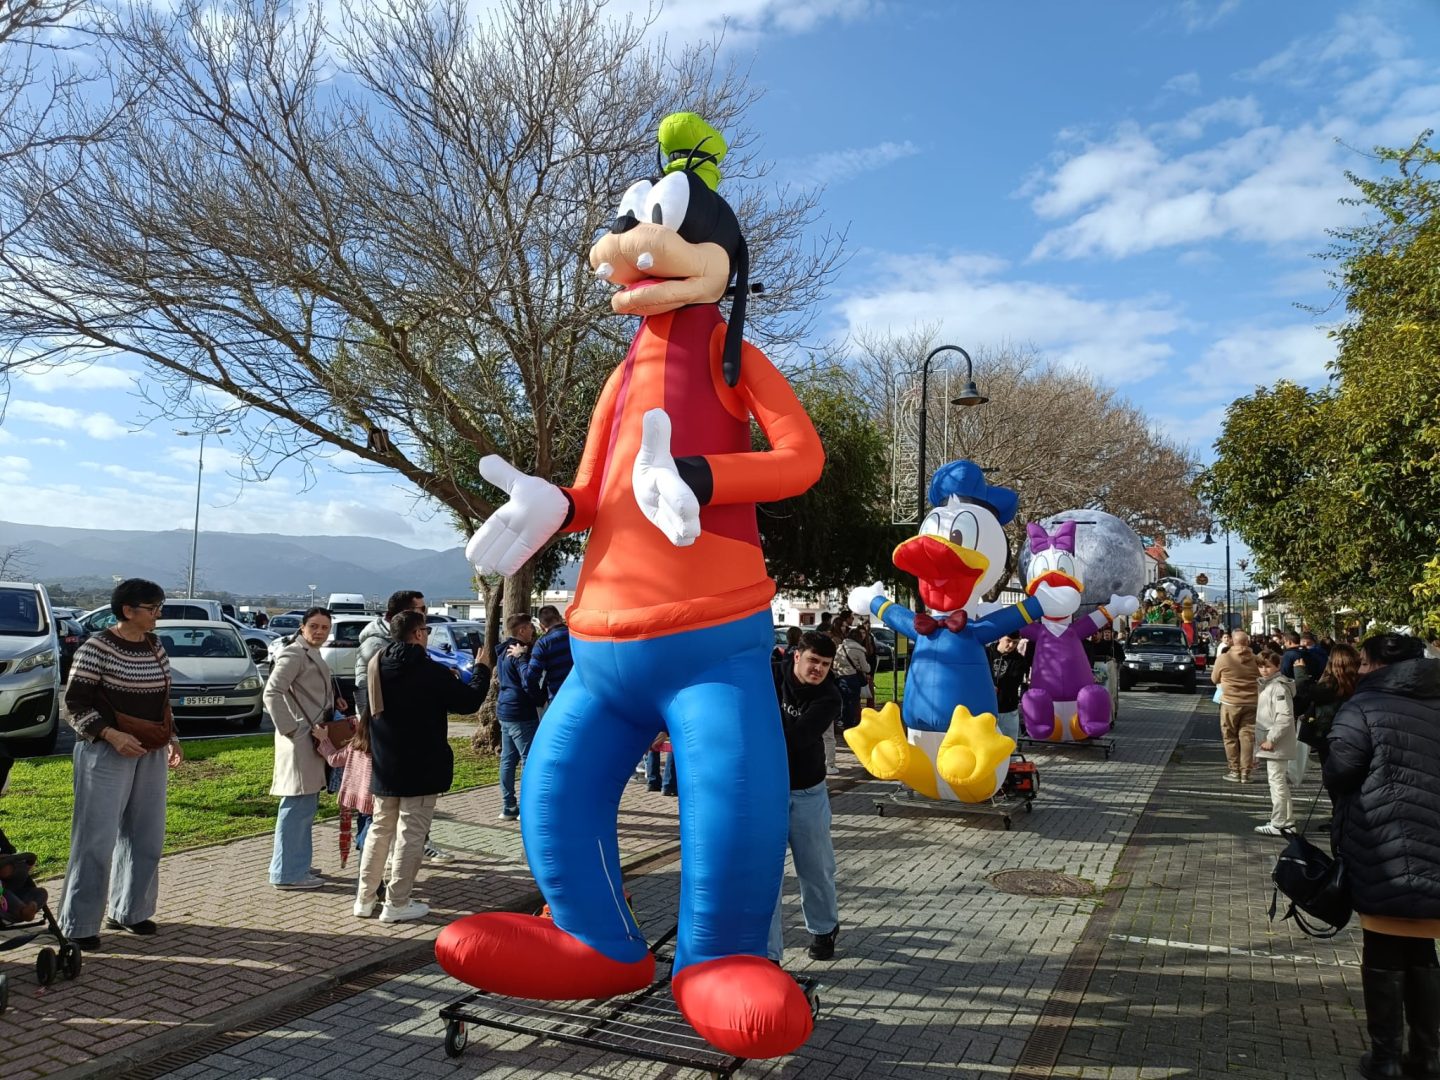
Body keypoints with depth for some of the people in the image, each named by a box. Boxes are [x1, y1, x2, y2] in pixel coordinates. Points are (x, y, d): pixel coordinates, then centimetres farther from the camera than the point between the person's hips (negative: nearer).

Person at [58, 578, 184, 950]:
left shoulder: (154, 646, 10)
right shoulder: (97, 648, -11)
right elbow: (75, 703, -11)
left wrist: (171, 738, 14)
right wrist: (111, 735, -21)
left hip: (151, 753, 7)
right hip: (107, 752, -7)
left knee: (146, 835, 10)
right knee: (97, 838, -4)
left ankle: (128, 910, 24)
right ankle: (78, 924, 7)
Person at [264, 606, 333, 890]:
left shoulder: (313, 655, 18)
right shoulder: (295, 654, -13)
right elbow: (272, 692, -21)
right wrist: (289, 729, -21)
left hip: (313, 739, 10)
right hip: (300, 739, -10)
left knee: (305, 806, 16)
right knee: (298, 805, -7)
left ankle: (298, 864, 26)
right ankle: (287, 873, -2)